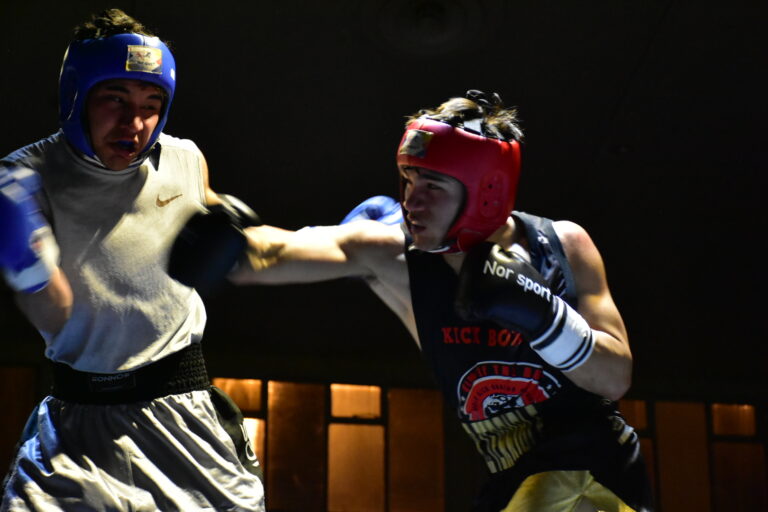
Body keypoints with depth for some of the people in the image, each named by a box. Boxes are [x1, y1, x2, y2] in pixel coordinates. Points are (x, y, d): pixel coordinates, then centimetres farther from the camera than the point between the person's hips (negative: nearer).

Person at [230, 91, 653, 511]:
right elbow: (273, 255, -27)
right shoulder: (391, 258, -12)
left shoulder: (563, 246, -11)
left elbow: (615, 378, -12)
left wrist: (539, 313, -28)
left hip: (591, 471, -3)